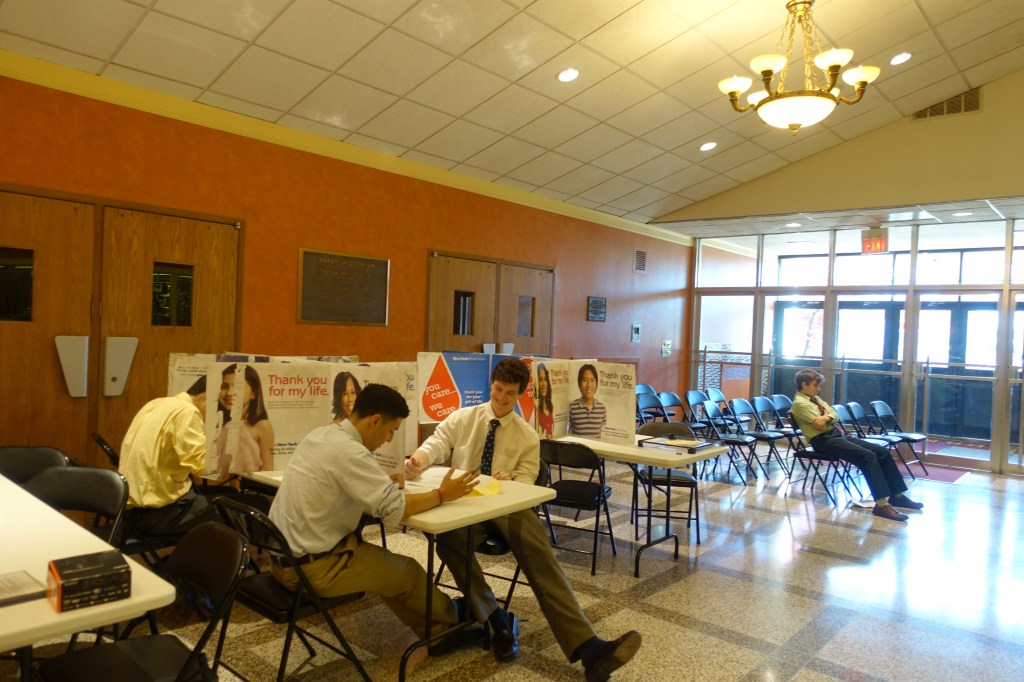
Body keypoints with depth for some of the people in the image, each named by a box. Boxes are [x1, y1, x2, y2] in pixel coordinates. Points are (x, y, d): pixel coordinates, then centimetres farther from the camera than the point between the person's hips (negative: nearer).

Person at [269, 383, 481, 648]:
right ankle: (450, 623, 35)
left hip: (282, 555, 9)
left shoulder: (319, 434, 3)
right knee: (408, 571, 9)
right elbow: (394, 509, -24)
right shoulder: (348, 451, -25)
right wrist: (442, 495, -10)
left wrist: (382, 484, 6)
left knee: (388, 564, 21)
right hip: (312, 567, -9)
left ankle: (436, 633, 31)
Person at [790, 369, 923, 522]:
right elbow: (820, 424, -19)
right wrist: (828, 416, 0)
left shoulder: (814, 398, 18)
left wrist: (826, 417, -9)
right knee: (868, 456, -27)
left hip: (837, 434, 9)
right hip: (823, 441, -9)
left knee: (882, 451, -1)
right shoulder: (799, 403, -10)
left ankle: (897, 495, 5)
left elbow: (835, 416, 12)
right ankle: (881, 504, -30)